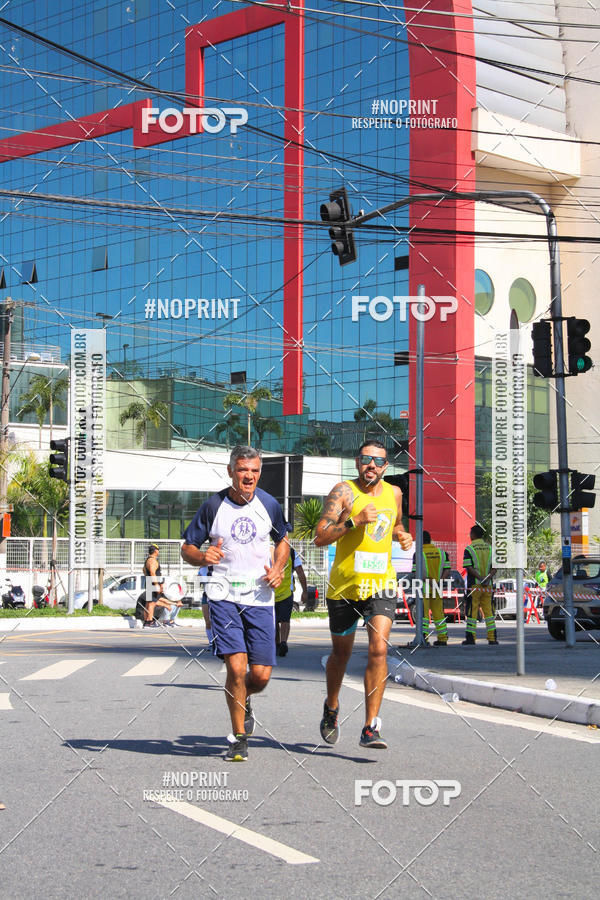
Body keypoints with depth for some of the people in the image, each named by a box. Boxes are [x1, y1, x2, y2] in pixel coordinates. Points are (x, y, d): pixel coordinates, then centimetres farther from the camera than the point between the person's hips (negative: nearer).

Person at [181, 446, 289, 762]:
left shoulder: (269, 504, 4)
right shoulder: (213, 505, -3)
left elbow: (282, 540, 20)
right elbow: (187, 548, 3)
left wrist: (278, 568, 1)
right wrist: (202, 557, -19)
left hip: (260, 597, 2)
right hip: (224, 596, -2)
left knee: (261, 675, -1)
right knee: (236, 667, -15)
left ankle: (243, 700, 36)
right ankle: (239, 737, 4)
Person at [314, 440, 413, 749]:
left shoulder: (393, 493, 8)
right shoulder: (343, 491, -7)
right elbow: (319, 538, -14)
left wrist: (403, 536, 7)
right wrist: (355, 520, -24)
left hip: (381, 584, 2)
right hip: (345, 585, -2)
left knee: (379, 650, -15)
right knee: (341, 653, 14)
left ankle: (370, 728, -13)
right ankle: (331, 708, 42)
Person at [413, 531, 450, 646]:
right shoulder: (442, 552, 7)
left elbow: (415, 573, -14)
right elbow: (447, 571, 0)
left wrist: (428, 581, -18)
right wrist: (438, 582, -9)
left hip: (423, 588, -4)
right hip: (437, 589, 4)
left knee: (423, 613, -2)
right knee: (438, 613, 12)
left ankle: (423, 636, -13)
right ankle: (442, 639, 13)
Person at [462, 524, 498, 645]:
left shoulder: (469, 549, -5)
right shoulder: (490, 548, 9)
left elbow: (468, 567, -14)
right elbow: (494, 567, 4)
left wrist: (480, 579, -15)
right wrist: (488, 578, -7)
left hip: (474, 584, -4)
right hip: (488, 586, 4)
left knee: (472, 612, 0)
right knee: (488, 611, 8)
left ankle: (470, 638, -1)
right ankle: (492, 638, 5)